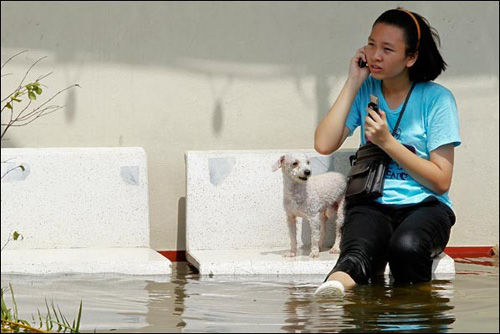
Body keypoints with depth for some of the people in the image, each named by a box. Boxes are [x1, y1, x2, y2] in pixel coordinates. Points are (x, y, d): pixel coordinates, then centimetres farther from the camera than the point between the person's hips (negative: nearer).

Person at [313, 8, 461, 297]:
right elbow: (324, 144, -5)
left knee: (406, 247, -39)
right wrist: (353, 84, -3)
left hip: (425, 206, 0)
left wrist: (388, 142, -11)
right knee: (359, 252, -37)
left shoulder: (437, 99, 0)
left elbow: (441, 181, -2)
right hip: (372, 206, 0)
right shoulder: (365, 91, 10)